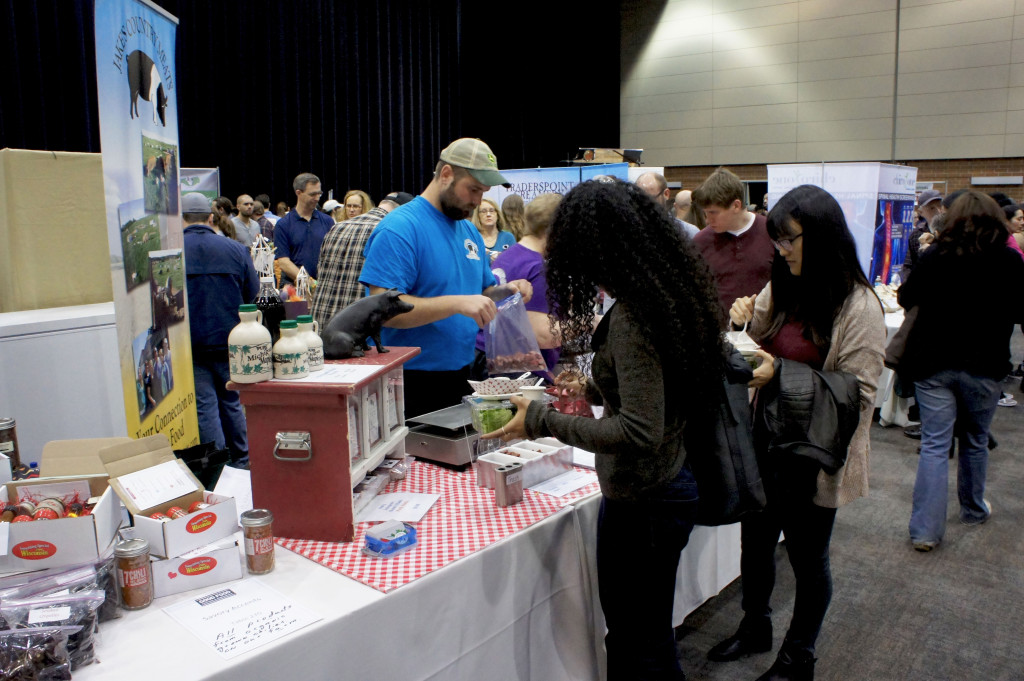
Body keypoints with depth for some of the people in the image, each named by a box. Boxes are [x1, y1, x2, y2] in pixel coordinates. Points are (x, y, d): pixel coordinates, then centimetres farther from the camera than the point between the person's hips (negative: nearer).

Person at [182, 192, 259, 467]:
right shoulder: (235, 249, -2)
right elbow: (253, 294, 5)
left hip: (189, 344, -3)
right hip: (229, 341, 3)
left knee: (204, 405, 3)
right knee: (231, 400, 16)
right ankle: (241, 461, 23)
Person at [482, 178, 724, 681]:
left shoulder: (631, 319, -25)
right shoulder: (672, 295, 3)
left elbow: (640, 432, -30)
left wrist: (542, 421, -25)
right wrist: (594, 388, 20)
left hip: (643, 500, -9)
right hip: (671, 483, 9)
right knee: (648, 633, 25)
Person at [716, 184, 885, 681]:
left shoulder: (859, 307, -16)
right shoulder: (780, 291, 2)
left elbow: (858, 394, -19)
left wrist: (783, 374, -25)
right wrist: (742, 326, -8)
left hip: (813, 455, -6)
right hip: (766, 441, 6)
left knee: (807, 557, 13)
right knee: (755, 542, 20)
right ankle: (755, 629, 45)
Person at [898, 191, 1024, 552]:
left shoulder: (933, 257, -8)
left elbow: (906, 299, 4)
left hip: (933, 363, 0)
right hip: (983, 365, 0)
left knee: (934, 445, 3)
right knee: (975, 441, 20)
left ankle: (925, 530, 0)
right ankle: (973, 509, 39)